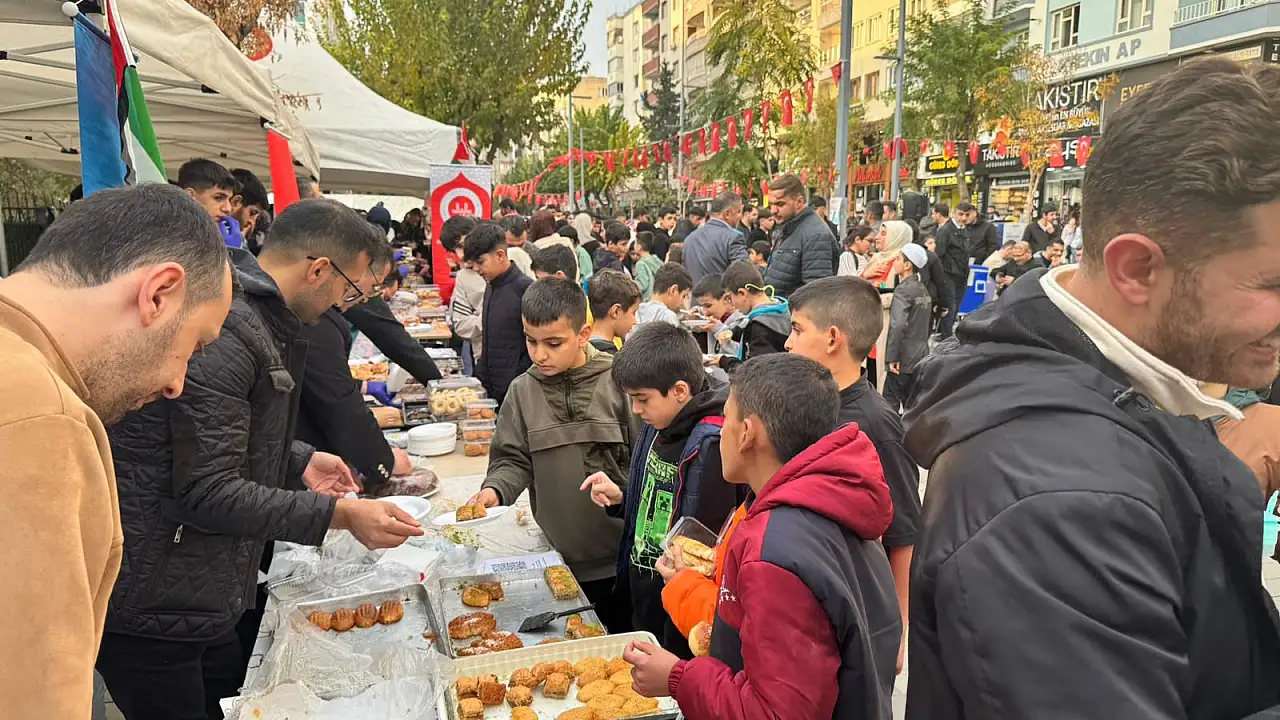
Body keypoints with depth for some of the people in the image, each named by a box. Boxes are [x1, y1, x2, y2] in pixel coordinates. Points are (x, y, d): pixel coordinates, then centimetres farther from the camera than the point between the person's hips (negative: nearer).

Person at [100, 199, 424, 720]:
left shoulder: (260, 320, 9)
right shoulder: (225, 330, -24)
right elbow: (207, 493, -26)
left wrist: (299, 461, 10)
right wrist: (339, 514, -25)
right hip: (150, 608, -9)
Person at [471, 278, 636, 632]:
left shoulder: (616, 381, -8)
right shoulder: (524, 390, -1)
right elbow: (513, 459, 4)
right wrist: (495, 489, -14)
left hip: (618, 553, -2)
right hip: (558, 555, 2)